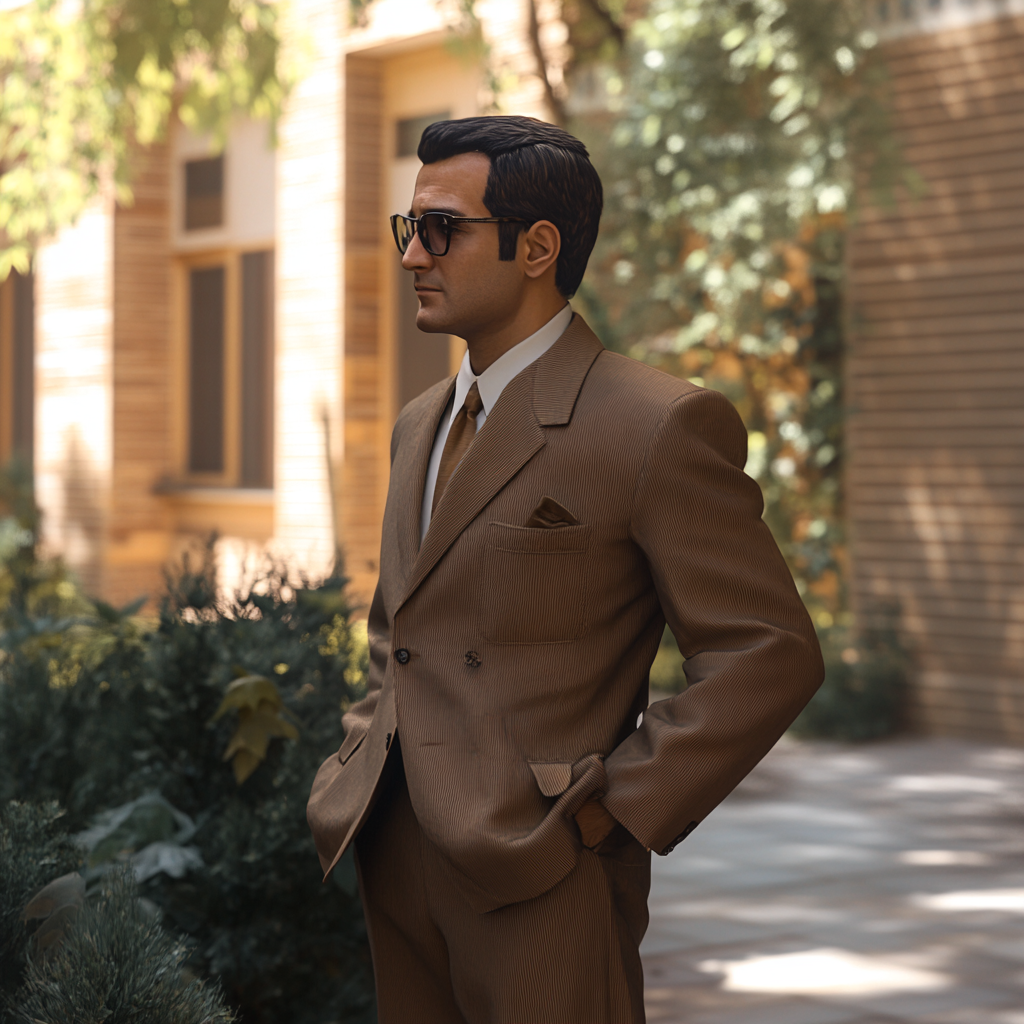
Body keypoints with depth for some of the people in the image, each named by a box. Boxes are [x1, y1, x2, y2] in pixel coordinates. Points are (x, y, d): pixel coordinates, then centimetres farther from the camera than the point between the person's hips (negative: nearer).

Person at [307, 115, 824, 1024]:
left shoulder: (656, 426, -10)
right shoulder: (422, 423, 15)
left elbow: (769, 652, -13)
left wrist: (612, 807, -15)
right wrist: (367, 759, 11)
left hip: (538, 872, -7)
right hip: (396, 858, 7)